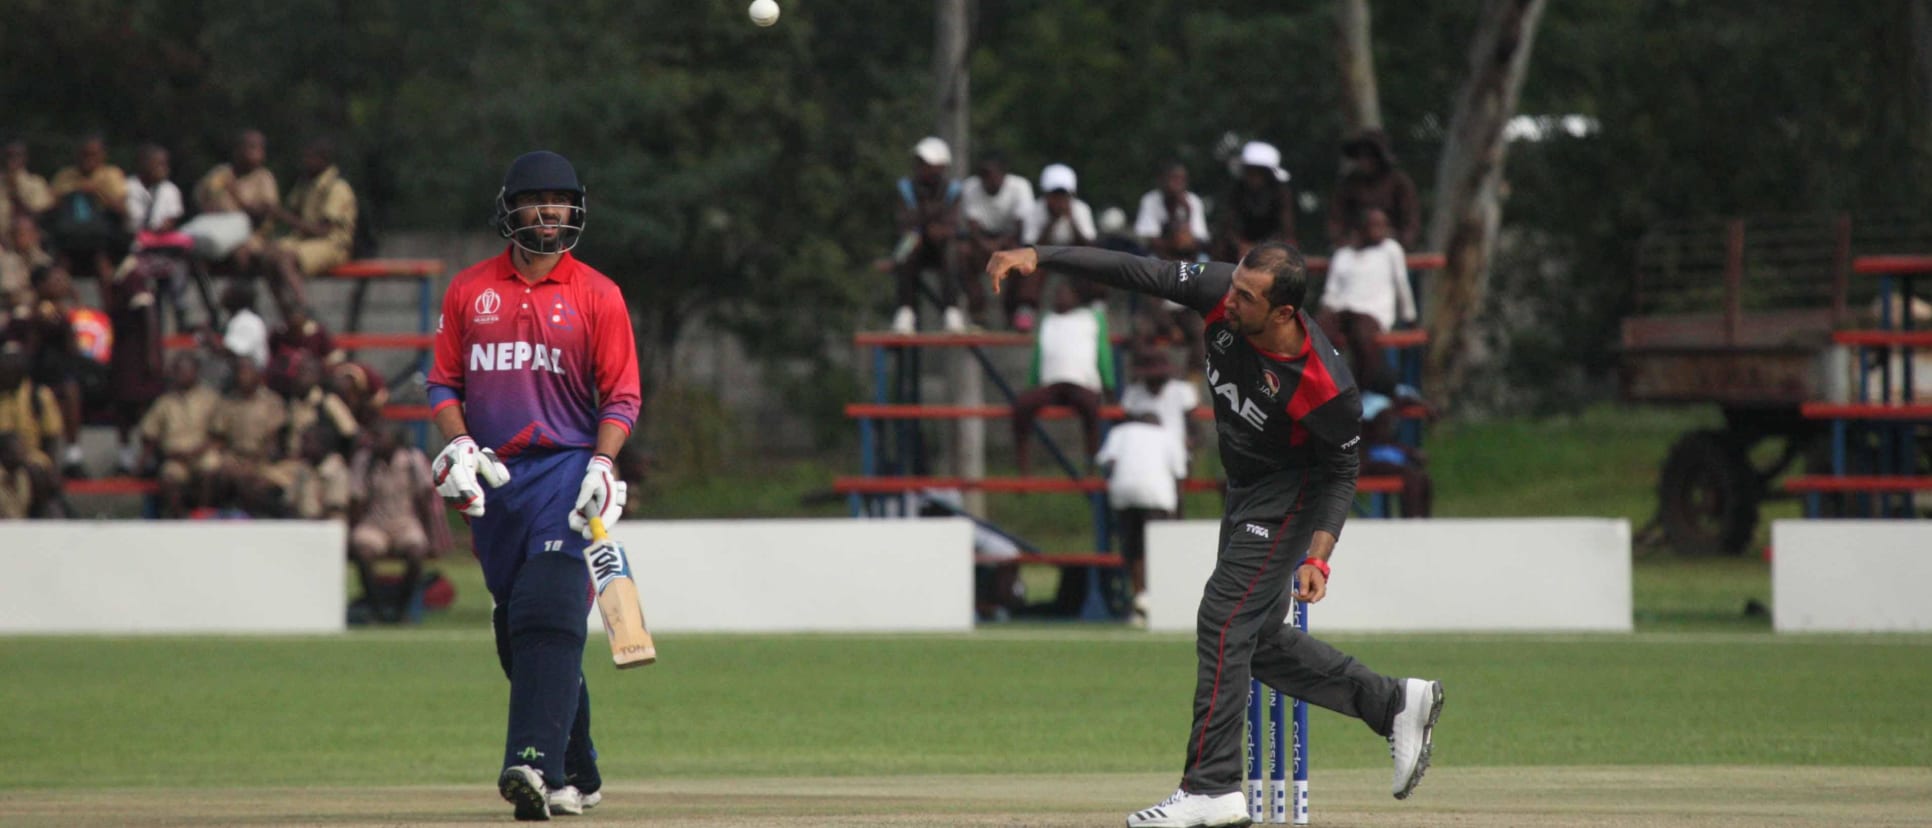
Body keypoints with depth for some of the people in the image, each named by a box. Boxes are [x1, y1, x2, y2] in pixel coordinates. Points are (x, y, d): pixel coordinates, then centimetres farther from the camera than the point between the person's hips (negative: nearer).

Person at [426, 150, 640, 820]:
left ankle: (535, 761, -27)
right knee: (517, 631, 8)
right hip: (493, 481, 4)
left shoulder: (597, 295, 3)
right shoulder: (469, 290, 11)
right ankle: (575, 775, 18)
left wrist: (602, 466, -12)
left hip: (565, 469, -4)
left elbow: (621, 395, 2)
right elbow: (443, 381, 13)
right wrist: (458, 445, -5)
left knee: (548, 619, -18)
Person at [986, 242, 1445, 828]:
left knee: (1225, 623, -13)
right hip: (1246, 494, 8)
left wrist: (1318, 557, -27)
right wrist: (1038, 257, -20)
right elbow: (1136, 273, -14)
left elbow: (1340, 474, -19)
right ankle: (1396, 703, 24)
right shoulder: (1219, 295, -20)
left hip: (1288, 500, -8)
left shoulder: (1325, 387, -33)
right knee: (1257, 638, 13)